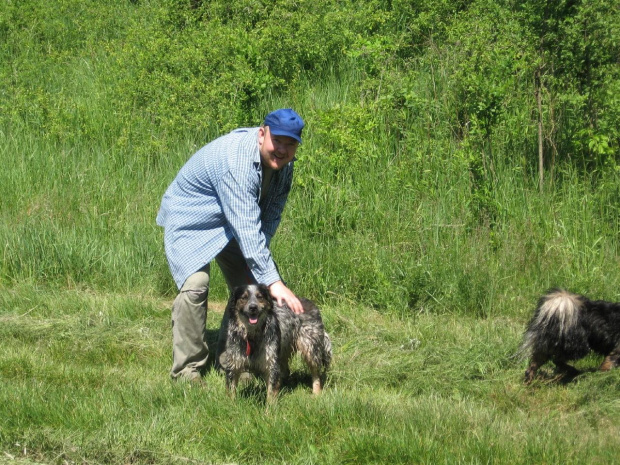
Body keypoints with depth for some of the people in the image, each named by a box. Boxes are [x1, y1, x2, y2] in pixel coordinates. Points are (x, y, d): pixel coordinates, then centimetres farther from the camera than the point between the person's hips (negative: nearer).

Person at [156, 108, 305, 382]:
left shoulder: (283, 162, -12)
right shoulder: (235, 162, -38)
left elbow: (271, 215, 0)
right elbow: (246, 229, -43)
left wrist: (255, 263, -12)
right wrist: (272, 282, -45)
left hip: (232, 223, 8)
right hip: (189, 219, -8)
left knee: (251, 285, 2)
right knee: (195, 284, -25)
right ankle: (187, 370, -15)